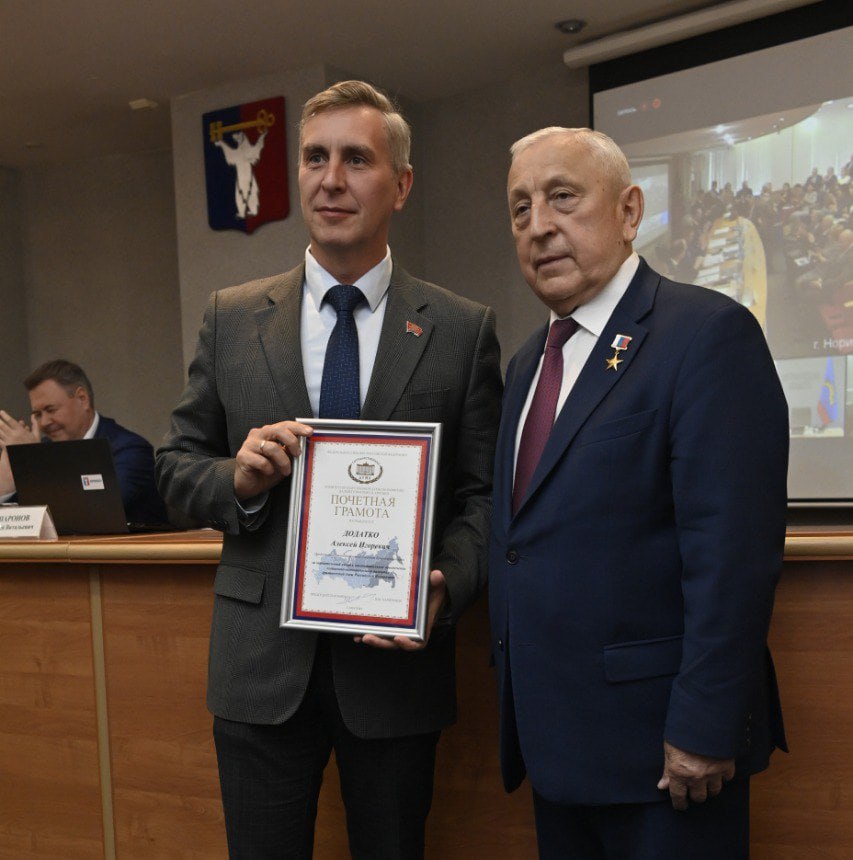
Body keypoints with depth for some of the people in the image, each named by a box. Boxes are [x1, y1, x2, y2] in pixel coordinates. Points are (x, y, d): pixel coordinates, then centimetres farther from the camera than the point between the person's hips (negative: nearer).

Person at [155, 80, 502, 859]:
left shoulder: (463, 330, -1)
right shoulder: (232, 319, 4)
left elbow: (483, 492, 0)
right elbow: (177, 464, 7)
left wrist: (445, 589, -17)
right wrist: (239, 477, -14)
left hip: (395, 654, 0)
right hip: (262, 661, 1)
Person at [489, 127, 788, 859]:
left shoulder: (708, 333, -14)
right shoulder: (529, 362, 12)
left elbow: (733, 552, -20)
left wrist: (703, 729, -20)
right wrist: (518, 702, 11)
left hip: (658, 742, -7)